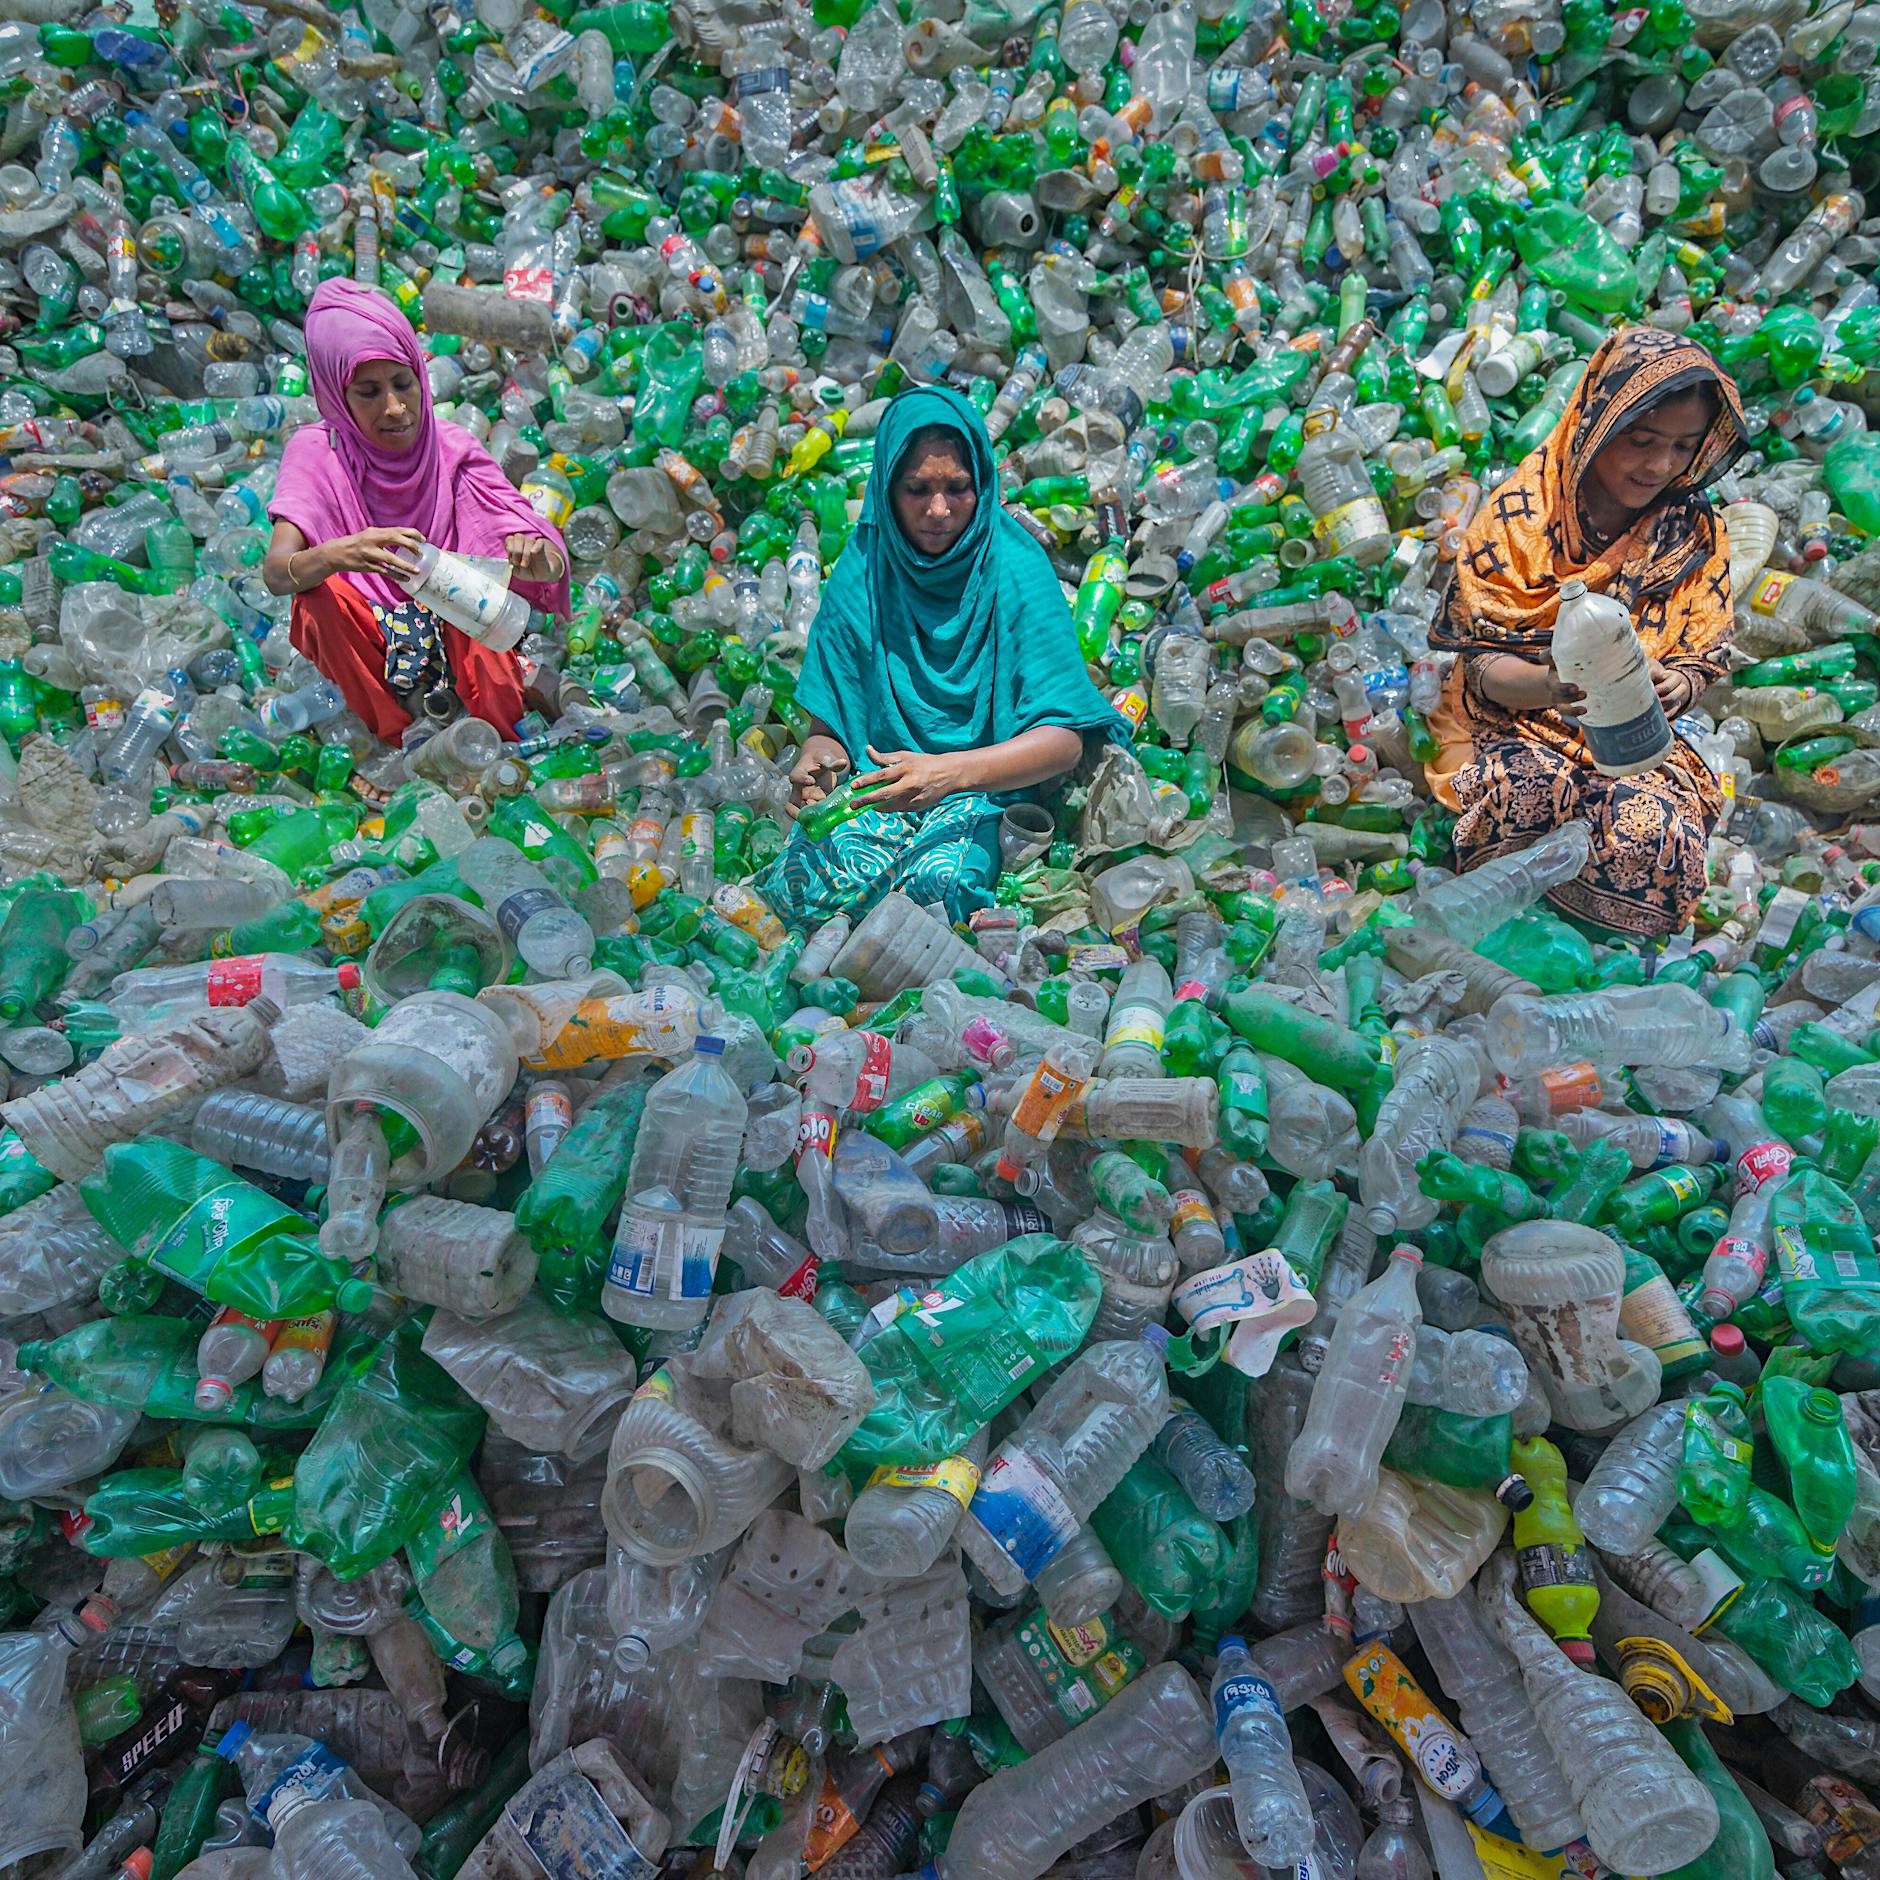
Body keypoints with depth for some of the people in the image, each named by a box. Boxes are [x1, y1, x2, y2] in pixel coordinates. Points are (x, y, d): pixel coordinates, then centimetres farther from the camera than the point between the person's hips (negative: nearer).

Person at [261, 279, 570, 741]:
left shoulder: (450, 448, -7)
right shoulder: (316, 453, -10)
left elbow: (550, 562, -16)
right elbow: (275, 572, -24)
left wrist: (540, 559, -43)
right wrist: (338, 553, -46)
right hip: (361, 635, 1)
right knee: (322, 593, -30)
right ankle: (399, 734, -11)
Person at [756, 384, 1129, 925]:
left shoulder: (1016, 571, -10)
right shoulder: (861, 573, -2)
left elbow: (1064, 738, -16)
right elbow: (829, 722, 3)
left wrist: (952, 771, -32)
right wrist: (821, 754, -22)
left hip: (985, 785, -2)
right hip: (880, 777, 2)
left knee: (940, 880, -32)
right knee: (800, 885, -24)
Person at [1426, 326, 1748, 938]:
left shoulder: (1696, 532, 5)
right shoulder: (1519, 513, -7)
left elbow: (1702, 659, 8)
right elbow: (1480, 662, -9)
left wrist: (1674, 686, -19)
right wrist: (1550, 685, -32)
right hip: (1512, 726, -2)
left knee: (1655, 827, -31)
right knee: (1531, 787, -38)